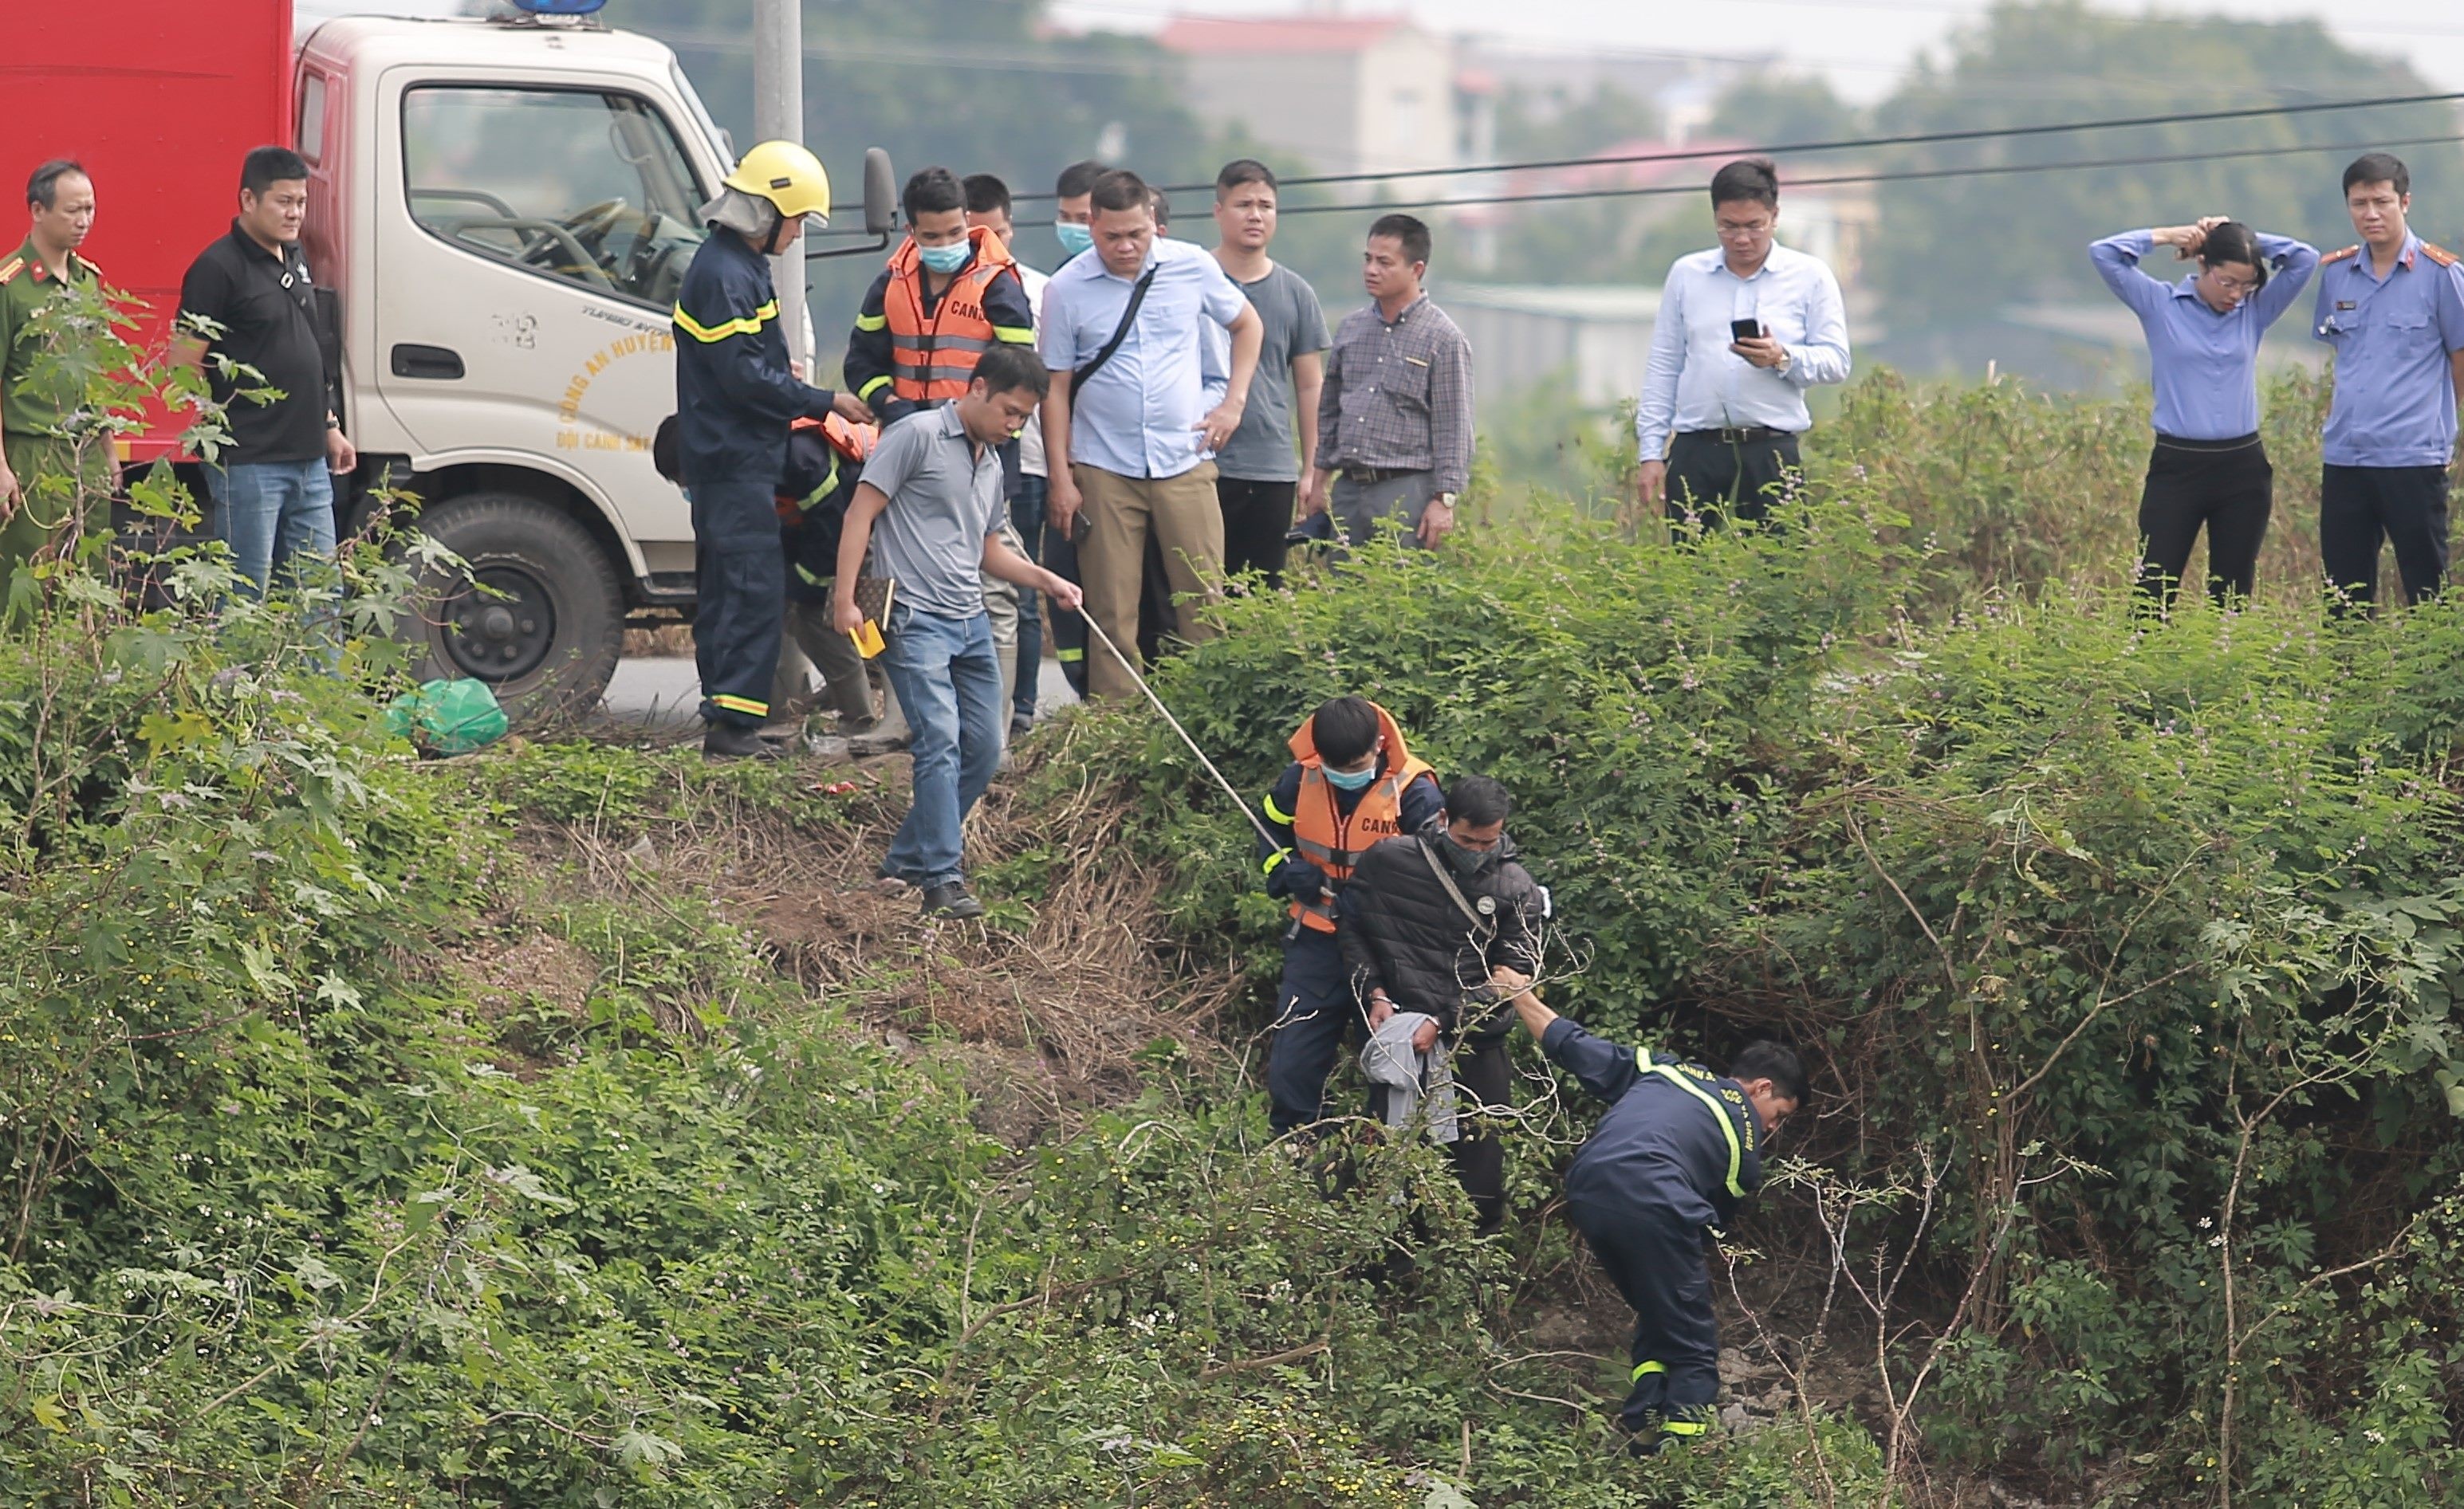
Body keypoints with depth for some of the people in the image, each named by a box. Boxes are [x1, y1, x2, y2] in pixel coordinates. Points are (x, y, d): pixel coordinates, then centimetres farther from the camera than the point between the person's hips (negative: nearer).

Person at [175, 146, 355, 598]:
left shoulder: (294, 259, 16)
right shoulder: (218, 268, -11)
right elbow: (183, 366, -12)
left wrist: (329, 426, 22)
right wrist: (219, 424, -12)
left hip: (308, 459, 8)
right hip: (248, 463, -8)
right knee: (246, 600, -5)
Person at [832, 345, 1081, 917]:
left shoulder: (991, 463, 21)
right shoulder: (918, 435, -5)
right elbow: (861, 512, -8)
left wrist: (1045, 579, 15)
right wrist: (846, 600, -15)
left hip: (971, 621, 9)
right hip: (915, 617, -9)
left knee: (985, 750, 7)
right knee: (941, 740, -17)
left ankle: (910, 857, 20)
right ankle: (942, 879, -17)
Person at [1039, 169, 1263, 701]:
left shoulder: (1191, 267, 2)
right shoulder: (1067, 289, -2)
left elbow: (1247, 325, 19)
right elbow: (1055, 387, 2)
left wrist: (1233, 403, 8)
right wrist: (1060, 476, -2)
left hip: (1184, 462, 1)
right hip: (1103, 471, -1)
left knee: (1204, 598, 0)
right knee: (1112, 610, 0)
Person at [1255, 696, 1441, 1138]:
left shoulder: (1413, 792, -17)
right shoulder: (1299, 781, -7)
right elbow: (1270, 836, 12)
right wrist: (1287, 872, -8)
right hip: (1318, 946, 3)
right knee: (1290, 1069, 3)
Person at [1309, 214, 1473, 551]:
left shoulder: (1443, 339, -4)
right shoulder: (1350, 328, 12)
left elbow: (1453, 429, -6)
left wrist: (1443, 500, -11)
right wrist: (1318, 479, 17)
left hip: (1406, 493, -6)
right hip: (1347, 488, 6)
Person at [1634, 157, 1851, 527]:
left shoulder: (1810, 277, 6)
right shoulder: (1686, 275, 13)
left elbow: (1836, 362, 3)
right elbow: (1663, 368, 14)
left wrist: (1783, 359, -17)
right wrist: (1651, 454, 8)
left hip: (1770, 454, -2)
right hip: (1696, 453, 2)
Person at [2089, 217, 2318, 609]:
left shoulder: (2255, 311, 8)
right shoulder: (2160, 304, 1)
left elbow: (2306, 259, 3)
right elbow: (2103, 253, -6)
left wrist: (2242, 237, 1)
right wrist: (2168, 235, -1)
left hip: (2243, 471, 3)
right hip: (2176, 468, -3)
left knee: (2231, 596, 8)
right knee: (2154, 592, -7)